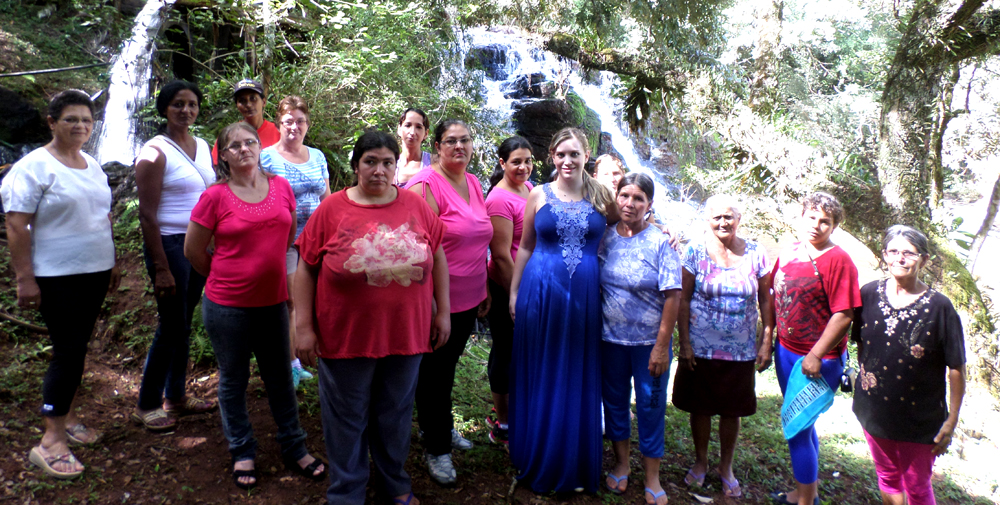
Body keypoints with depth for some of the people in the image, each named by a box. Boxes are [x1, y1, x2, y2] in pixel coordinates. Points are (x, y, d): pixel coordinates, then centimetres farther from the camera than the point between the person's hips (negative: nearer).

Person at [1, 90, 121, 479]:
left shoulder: (92, 165, 12)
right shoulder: (34, 166, -11)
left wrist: (112, 263, 18)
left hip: (94, 272, 7)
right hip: (56, 277, -7)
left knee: (77, 347, 15)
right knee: (69, 351, -7)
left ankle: (66, 416, 30)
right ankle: (51, 440, 1)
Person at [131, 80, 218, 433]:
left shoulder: (203, 147, 10)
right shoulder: (155, 152, -11)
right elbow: (147, 215, -14)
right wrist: (161, 268, -17)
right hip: (170, 245, -6)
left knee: (183, 324, 14)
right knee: (172, 327, -1)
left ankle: (176, 396, 27)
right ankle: (147, 405, 16)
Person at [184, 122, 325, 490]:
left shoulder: (281, 188, -1)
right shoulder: (215, 197, -10)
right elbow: (193, 250, -2)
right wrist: (224, 278, 8)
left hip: (273, 301, 3)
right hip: (227, 306, -3)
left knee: (280, 377, 15)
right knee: (233, 380, 13)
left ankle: (294, 448, 31)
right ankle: (242, 453, 31)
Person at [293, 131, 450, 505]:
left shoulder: (415, 205, 0)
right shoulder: (332, 209, -6)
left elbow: (437, 256, 7)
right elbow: (306, 267, -3)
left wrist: (443, 312, 6)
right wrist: (304, 326, -6)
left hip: (405, 333, 2)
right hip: (346, 335, -2)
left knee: (395, 416, 19)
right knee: (347, 420, 13)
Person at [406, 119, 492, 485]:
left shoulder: (474, 183, 8)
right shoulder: (427, 185, -16)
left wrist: (485, 289, 17)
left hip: (470, 299, 7)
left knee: (449, 364, 22)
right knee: (435, 371, 8)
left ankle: (442, 427, 43)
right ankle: (437, 448, 25)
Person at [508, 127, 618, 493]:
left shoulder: (601, 196, 5)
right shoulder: (539, 195, 3)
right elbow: (525, 247, 8)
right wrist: (514, 292, 6)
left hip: (584, 295, 1)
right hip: (540, 292, 0)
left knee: (578, 380, 9)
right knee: (540, 378, 8)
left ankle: (575, 466, 25)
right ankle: (537, 462, 25)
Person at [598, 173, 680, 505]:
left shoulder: (660, 242, -10)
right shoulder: (604, 237, -1)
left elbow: (673, 296, -12)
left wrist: (662, 345, -14)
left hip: (650, 341, -3)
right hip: (610, 338, 3)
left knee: (650, 404, 8)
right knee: (614, 400, 15)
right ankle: (621, 464, 36)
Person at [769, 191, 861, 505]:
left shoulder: (838, 261, -14)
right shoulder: (789, 254, 6)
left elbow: (844, 314, -18)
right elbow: (776, 297, 14)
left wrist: (816, 355, -18)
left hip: (818, 360, -7)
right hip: (786, 350, 7)